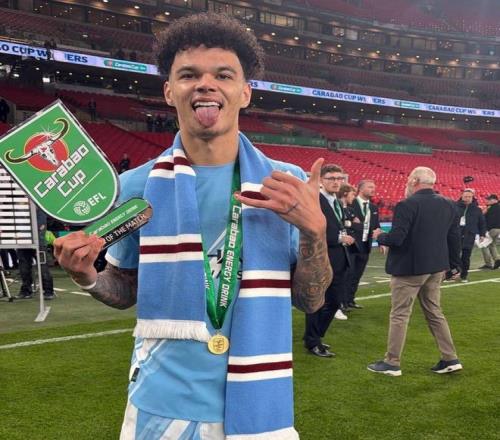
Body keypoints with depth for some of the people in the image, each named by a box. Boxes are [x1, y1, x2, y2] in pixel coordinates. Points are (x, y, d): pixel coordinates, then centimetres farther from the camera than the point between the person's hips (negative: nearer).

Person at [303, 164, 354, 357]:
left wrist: (345, 236, 1)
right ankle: (312, 342, 19)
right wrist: (339, 238, -19)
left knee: (334, 302, 16)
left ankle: (315, 337, 32)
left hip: (339, 262, 9)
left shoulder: (337, 202, 15)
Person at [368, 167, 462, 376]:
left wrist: (379, 236, -3)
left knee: (399, 315, 3)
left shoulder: (407, 205, -18)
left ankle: (392, 363, 10)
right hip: (436, 267, 7)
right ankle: (450, 359, 20)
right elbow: (454, 238, 8)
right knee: (434, 312, 18)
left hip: (409, 267, -7)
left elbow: (396, 239, -23)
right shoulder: (448, 205, 4)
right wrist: (455, 263, 17)